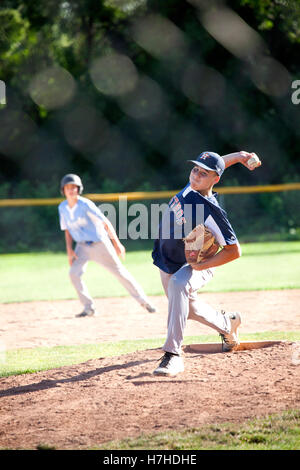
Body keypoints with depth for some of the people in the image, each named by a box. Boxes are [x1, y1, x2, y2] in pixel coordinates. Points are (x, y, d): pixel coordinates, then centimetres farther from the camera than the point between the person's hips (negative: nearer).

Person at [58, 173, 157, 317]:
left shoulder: (85, 204, -18)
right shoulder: (62, 208, -2)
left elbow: (105, 222, -18)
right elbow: (67, 230, 8)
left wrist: (116, 243, -21)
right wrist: (69, 250, -5)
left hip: (99, 243, -4)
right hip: (82, 246, 4)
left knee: (119, 271, -1)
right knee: (74, 273, -15)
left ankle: (143, 300, 12)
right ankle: (89, 308, -4)